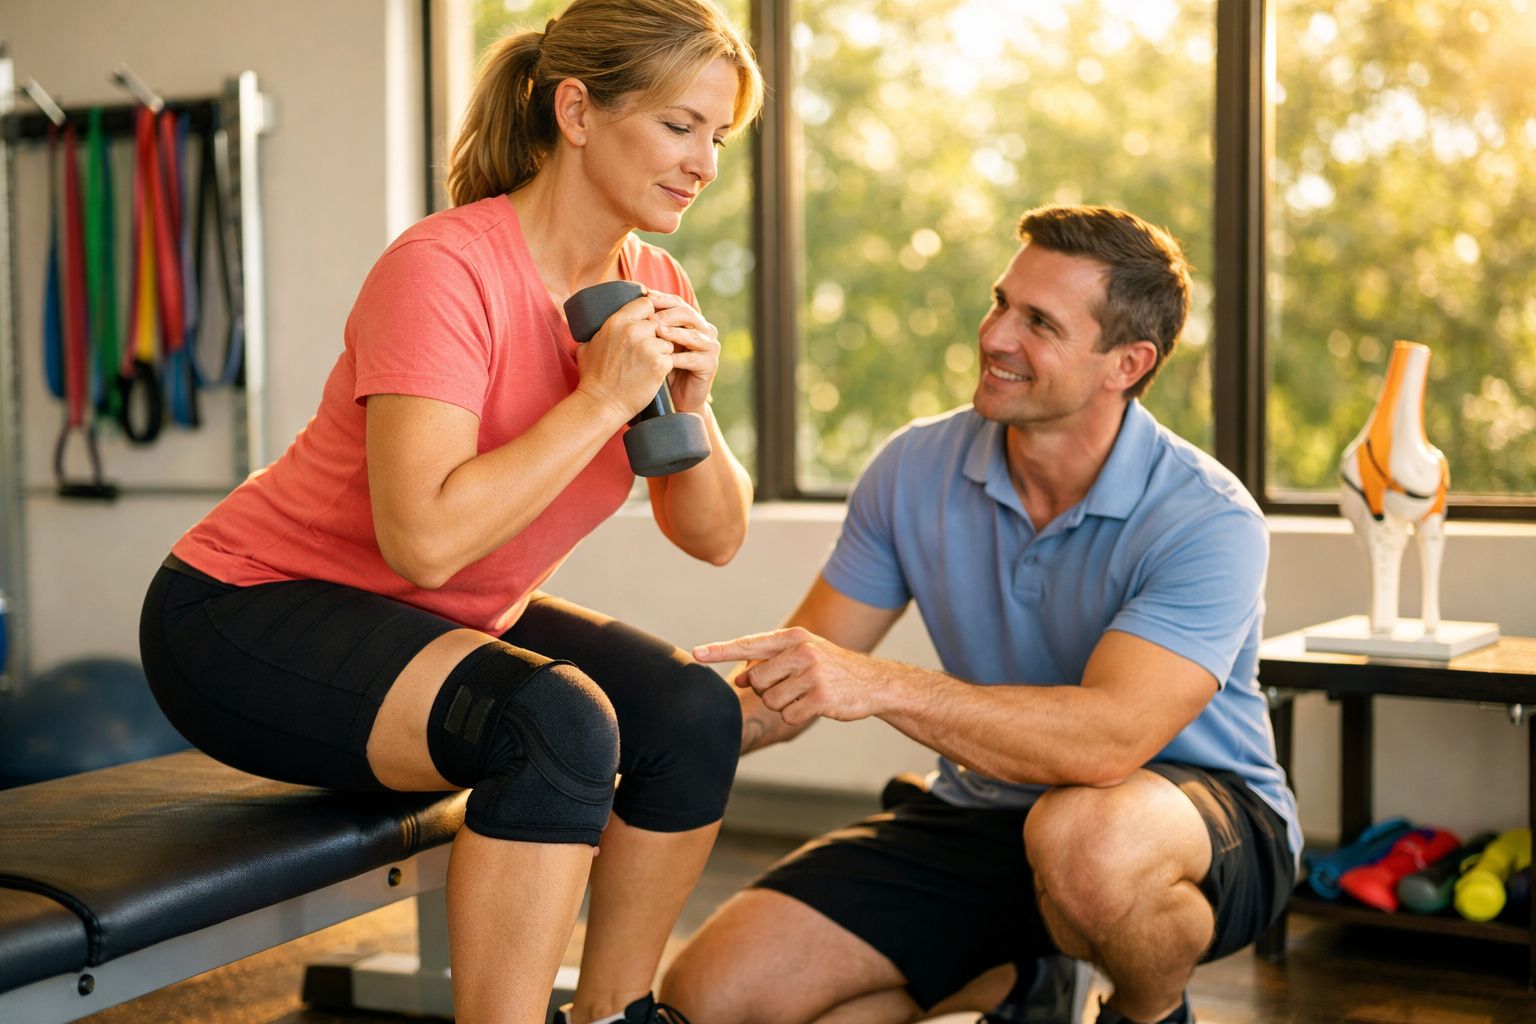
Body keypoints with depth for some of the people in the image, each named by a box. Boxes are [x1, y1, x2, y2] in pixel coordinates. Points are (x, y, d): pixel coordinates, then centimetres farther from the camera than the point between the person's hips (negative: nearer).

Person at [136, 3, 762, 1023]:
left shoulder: (654, 287, 0)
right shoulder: (445, 269, -24)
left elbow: (715, 535, 0)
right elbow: (424, 539, -34)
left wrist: (689, 410, -18)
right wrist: (604, 399, -29)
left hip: (455, 622, 8)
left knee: (694, 713, -14)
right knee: (558, 722, -32)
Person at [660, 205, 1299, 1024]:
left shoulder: (1207, 522, -22)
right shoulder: (915, 470, -6)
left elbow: (1110, 738, -37)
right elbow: (787, 690, -3)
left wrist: (881, 686, -44)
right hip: (983, 813, 5)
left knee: (1087, 836, -43)